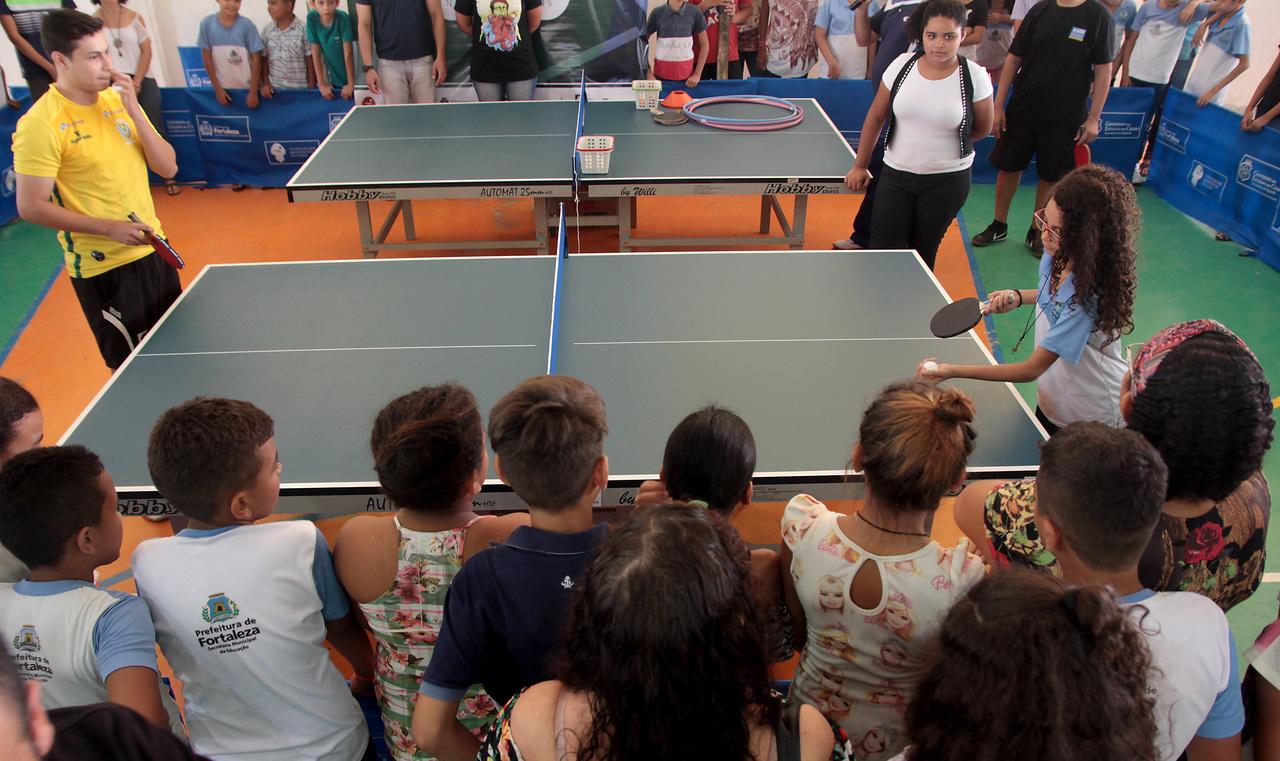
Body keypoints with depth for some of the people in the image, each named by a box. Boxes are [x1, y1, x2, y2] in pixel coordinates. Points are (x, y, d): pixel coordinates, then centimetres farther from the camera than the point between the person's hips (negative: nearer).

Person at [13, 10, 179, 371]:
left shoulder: (118, 100, 4)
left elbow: (167, 168, 0)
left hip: (153, 250, 6)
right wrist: (109, 228, -22)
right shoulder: (41, 124, -16)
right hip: (103, 269, -6)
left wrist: (134, 112, -12)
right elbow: (31, 207, -15)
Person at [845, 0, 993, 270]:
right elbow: (875, 118, 5)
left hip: (948, 180, -1)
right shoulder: (902, 65, -5)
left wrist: (945, 142, 11)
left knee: (922, 254, 9)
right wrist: (859, 166, 9)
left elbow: (982, 129, 5)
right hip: (896, 176, 2)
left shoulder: (974, 76, -10)